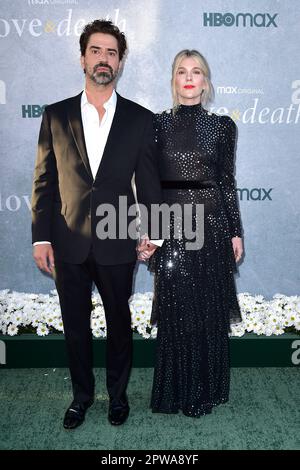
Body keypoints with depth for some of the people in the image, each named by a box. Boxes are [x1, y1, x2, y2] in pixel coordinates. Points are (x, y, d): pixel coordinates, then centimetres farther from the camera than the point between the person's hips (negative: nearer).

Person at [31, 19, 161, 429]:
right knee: (75, 326, 14)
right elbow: (44, 181, 2)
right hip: (68, 244, 1)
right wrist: (41, 237, -2)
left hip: (117, 244, -1)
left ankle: (118, 393, 37)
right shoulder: (56, 115, 2)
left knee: (119, 323, 15)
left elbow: (148, 181, 3)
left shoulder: (140, 119, 0)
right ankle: (81, 395, 36)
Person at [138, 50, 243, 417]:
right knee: (175, 310, 5)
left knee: (210, 310, 7)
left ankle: (206, 390, 26)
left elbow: (227, 182, 7)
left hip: (212, 228, 1)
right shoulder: (158, 124, 4)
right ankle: (176, 392, 23)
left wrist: (235, 232, 4)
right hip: (171, 228, 0)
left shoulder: (223, 126, 5)